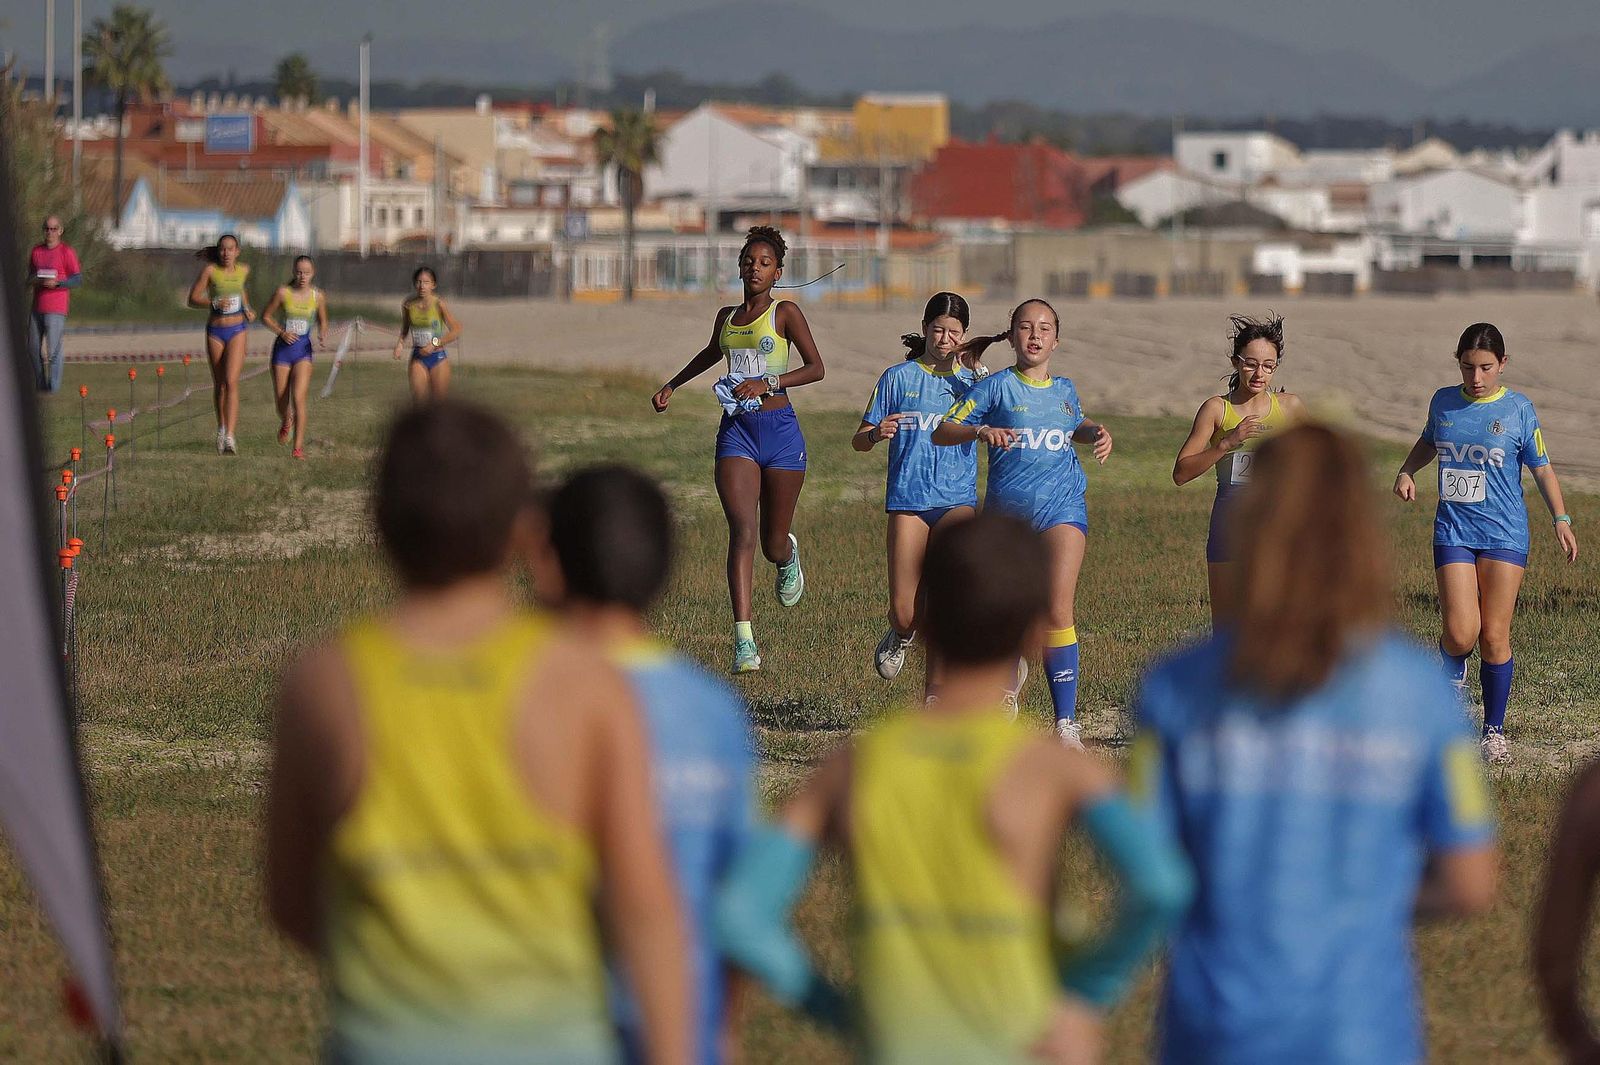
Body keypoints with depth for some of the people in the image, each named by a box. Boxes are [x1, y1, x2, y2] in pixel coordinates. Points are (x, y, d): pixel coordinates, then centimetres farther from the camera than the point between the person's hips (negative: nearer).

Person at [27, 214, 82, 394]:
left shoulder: (67, 251, -7)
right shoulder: (36, 250, 11)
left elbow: (78, 279, -8)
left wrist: (57, 283, -21)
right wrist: (32, 281, 0)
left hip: (56, 309, -7)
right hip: (37, 307, 7)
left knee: (53, 350, -8)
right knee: (33, 348, 11)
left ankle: (54, 388, -3)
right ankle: (41, 385, 24)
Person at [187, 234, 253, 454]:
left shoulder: (244, 270, 4)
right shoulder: (210, 270, -5)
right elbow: (192, 298, -7)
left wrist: (247, 309, 11)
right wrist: (214, 303, -22)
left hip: (237, 331, 0)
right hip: (215, 332, 0)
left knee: (231, 382, -15)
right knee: (219, 384, 11)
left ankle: (230, 436, -22)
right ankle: (221, 428, 32)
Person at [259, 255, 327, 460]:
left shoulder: (318, 296, -1)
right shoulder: (283, 293, -6)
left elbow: (322, 322, 14)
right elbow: (266, 317, 3)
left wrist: (323, 336, -7)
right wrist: (282, 332, -13)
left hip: (303, 350, -1)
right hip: (283, 348, 1)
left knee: (298, 399, -17)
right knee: (281, 402, 7)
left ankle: (299, 446, -13)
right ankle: (286, 422, 43)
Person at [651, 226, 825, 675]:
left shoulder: (785, 313, -1)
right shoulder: (727, 316, 14)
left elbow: (816, 368, -8)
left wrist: (767, 383, -19)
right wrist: (671, 386, 38)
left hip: (779, 429, -3)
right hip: (736, 434, 3)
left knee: (773, 544, 7)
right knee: (743, 531, -16)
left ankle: (789, 554, 48)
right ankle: (744, 640, -24)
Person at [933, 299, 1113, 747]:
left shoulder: (1064, 390, 12)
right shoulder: (996, 387, 0)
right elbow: (942, 432, -3)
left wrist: (1098, 433, 12)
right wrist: (981, 430, -21)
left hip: (1062, 508, 1)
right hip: (1007, 512, -1)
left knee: (1058, 609, -15)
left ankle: (1066, 722, -16)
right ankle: (1013, 670, 43)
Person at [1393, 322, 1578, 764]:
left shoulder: (1518, 409, -2)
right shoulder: (1443, 402, 6)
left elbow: (1542, 467, 4)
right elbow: (1428, 442, 27)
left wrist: (1561, 519, -6)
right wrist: (1407, 471, 10)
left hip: (1504, 533, -2)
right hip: (1453, 531, 2)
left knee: (1494, 637, -3)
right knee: (1460, 633, -12)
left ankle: (1494, 731, 11)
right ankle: (1453, 678, 23)